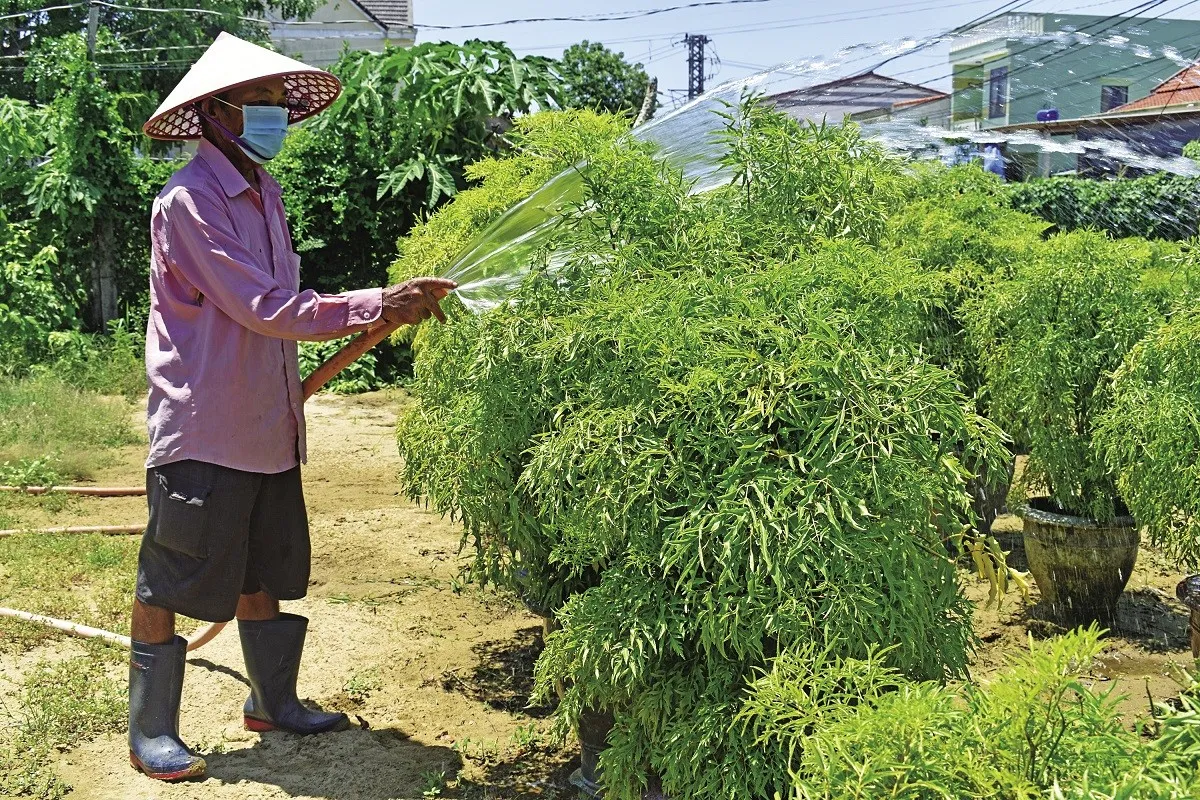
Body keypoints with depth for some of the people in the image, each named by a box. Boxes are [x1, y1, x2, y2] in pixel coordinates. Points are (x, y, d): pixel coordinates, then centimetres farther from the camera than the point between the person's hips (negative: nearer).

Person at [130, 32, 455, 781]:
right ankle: (151, 732, 17)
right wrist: (380, 305, -24)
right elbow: (266, 308, -23)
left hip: (267, 428, 9)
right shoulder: (189, 201, -17)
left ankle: (274, 702, 34)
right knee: (170, 582, 4)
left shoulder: (263, 190, 11)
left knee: (265, 574, 19)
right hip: (204, 431, -8)